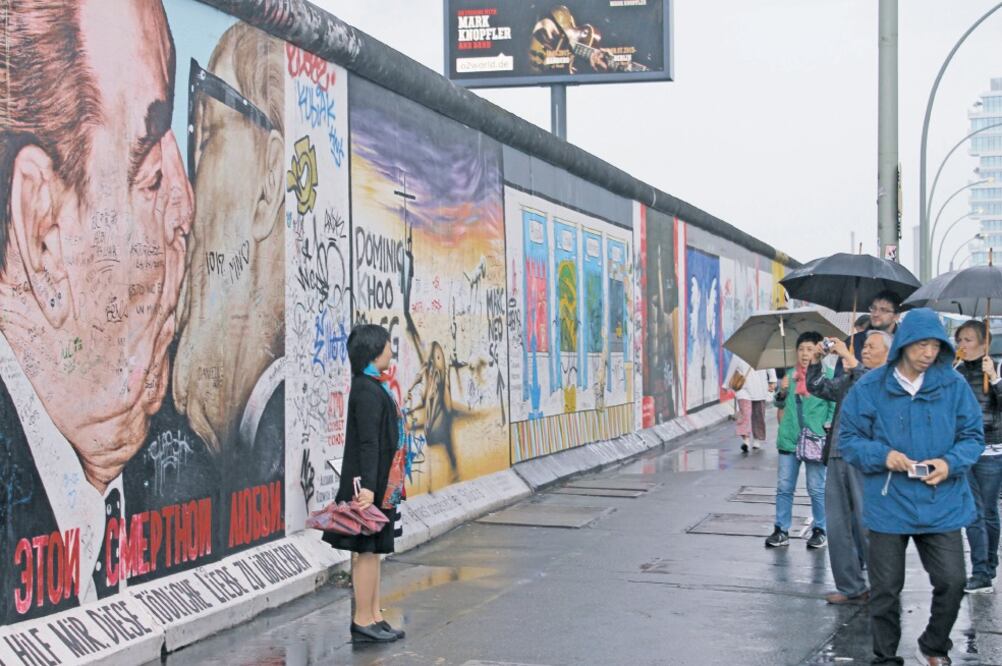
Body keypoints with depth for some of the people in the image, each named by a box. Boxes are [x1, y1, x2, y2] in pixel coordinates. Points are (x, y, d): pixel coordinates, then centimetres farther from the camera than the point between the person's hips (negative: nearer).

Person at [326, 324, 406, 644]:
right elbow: (368, 442, -22)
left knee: (372, 549, 14)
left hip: (378, 482, 10)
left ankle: (374, 615, 22)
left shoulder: (373, 386, 13)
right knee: (367, 549, -3)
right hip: (368, 482, -10)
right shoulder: (368, 391, -18)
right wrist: (368, 485, -25)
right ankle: (363, 621, 5)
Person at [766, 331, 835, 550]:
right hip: (789, 439, 4)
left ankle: (819, 531, 17)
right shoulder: (790, 374, 10)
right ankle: (781, 531, 13)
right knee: (783, 487, 6)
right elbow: (780, 404, 17)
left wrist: (827, 427, -13)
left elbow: (835, 406, -2)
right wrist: (782, 391, -2)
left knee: (817, 489, 4)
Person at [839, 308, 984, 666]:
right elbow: (848, 439, 1)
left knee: (952, 581, 0)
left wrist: (951, 462, -14)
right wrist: (883, 455, -17)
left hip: (942, 506, 1)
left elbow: (973, 435, 5)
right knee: (885, 589, 9)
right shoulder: (870, 388, -5)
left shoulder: (954, 385, -2)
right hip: (888, 506, -1)